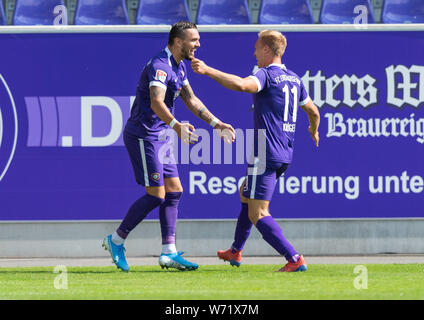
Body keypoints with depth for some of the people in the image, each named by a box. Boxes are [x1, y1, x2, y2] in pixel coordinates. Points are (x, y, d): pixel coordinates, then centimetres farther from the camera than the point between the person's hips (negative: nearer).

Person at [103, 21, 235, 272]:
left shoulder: (179, 67, 12)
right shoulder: (160, 66, -20)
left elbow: (191, 100, 21)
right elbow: (156, 103, -35)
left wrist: (216, 123, 16)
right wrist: (176, 126, -50)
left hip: (161, 137, 10)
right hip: (143, 136, -10)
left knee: (174, 191, 6)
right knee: (156, 195, -11)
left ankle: (169, 252, 7)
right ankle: (116, 240, 2)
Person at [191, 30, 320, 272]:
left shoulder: (266, 75, -12)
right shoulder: (295, 79, 13)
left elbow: (241, 85, -34)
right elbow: (313, 111, 26)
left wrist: (208, 71, -31)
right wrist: (314, 131, 47)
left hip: (266, 156, -9)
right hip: (285, 155, 9)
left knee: (257, 214, -9)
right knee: (245, 191, 29)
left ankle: (295, 259, -19)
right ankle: (235, 252, 39)